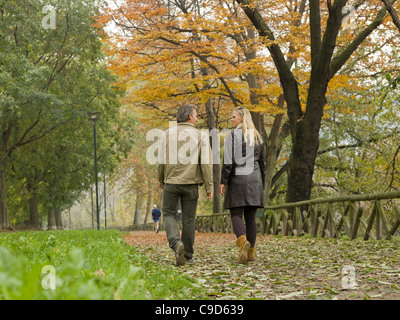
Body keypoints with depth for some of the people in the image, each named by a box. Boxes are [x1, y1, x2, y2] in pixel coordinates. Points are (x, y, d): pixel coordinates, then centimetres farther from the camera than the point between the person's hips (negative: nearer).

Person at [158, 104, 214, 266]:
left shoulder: (168, 133, 2)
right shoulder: (201, 135, -2)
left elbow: (162, 160, 2)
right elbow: (206, 162, -9)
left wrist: (161, 181, 16)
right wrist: (209, 186, -5)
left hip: (171, 181, 0)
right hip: (191, 183, 0)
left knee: (169, 214, 12)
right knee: (188, 219, 10)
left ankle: (176, 243, -13)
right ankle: (187, 255, 16)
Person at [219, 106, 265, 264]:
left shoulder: (233, 135, -5)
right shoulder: (257, 137, 13)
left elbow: (228, 160, -11)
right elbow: (262, 162, 14)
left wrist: (223, 181, -8)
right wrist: (261, 184, 20)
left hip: (237, 178, -5)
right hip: (254, 178, 5)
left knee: (236, 214, -2)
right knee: (250, 216, 8)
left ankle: (243, 241, -27)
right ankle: (251, 251, 8)